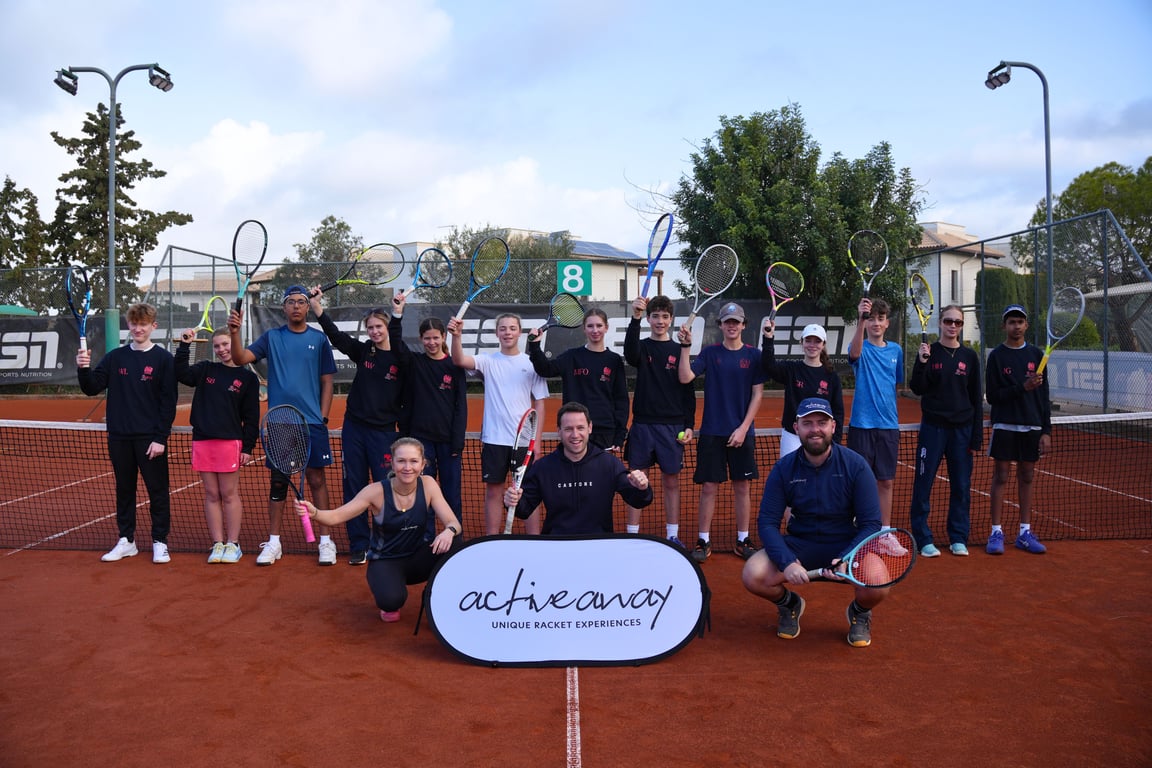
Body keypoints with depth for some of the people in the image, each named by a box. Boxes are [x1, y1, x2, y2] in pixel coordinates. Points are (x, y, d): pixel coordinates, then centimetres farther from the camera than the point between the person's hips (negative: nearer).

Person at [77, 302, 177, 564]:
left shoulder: (163, 359, -3)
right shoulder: (115, 357, 8)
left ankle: (160, 542, 10)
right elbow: (91, 388, 5)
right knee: (124, 490, 12)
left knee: (157, 491, 1)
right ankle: (126, 541, 22)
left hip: (151, 439, -4)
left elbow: (169, 402, -7)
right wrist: (84, 369, -15)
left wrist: (160, 438, -12)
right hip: (119, 437, 4)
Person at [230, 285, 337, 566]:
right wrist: (235, 332, -23)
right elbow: (241, 358, -6)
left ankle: (325, 541, 10)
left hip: (312, 422, -1)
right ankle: (273, 543, 15)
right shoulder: (272, 337, 6)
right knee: (278, 481, 7)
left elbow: (327, 381, 5)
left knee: (316, 478, 2)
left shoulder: (319, 339, 4)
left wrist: (323, 417, -2)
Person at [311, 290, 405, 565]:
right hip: (354, 428, 3)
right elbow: (336, 335, -9)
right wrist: (317, 308, -16)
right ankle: (358, 545, 15)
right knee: (353, 488, 6)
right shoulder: (363, 351, 2)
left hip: (384, 431, -3)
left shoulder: (401, 358, -3)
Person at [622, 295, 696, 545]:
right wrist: (635, 318, -35)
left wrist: (689, 426, -1)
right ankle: (631, 537, 11)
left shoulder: (679, 351, 6)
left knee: (671, 482, 7)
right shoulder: (642, 347, 4)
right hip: (642, 424, 0)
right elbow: (630, 354, -22)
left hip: (672, 427, 1)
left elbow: (689, 392, 7)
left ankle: (673, 537, 17)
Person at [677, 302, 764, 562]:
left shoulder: (753, 355, 3)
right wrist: (685, 347, -20)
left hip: (742, 432, 1)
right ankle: (703, 541, 11)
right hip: (712, 432, 0)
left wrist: (743, 428, -7)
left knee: (742, 486, 6)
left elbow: (757, 394, 0)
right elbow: (685, 378, -10)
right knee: (709, 486, 2)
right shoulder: (709, 353, 3)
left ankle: (743, 540, 17)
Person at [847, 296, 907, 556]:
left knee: (886, 481, 9)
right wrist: (861, 320, -43)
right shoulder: (861, 348, -3)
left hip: (889, 426, 4)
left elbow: (898, 385, 18)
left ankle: (885, 533, 19)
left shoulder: (896, 350, 10)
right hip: (861, 425, -4)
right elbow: (854, 353, -29)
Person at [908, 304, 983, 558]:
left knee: (961, 486, 7)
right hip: (932, 428, -2)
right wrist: (921, 363, -22)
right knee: (924, 484, -1)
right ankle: (923, 539, 9)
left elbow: (977, 399, 8)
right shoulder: (928, 352, 0)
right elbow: (917, 389, -7)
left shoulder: (970, 357, 6)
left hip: (962, 429, 2)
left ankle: (958, 539, 19)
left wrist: (976, 436, 4)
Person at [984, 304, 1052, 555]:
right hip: (1004, 426, -3)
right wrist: (1022, 388, -19)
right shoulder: (997, 356, 0)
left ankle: (1025, 532, 15)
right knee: (1001, 477, -1)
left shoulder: (1036, 355, 8)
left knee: (1027, 478, 8)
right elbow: (992, 395, -6)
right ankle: (996, 533, 4)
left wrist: (1047, 431, 2)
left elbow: (1044, 396, 7)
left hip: (1032, 427, 3)